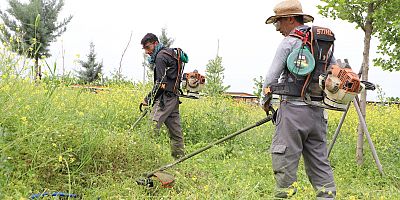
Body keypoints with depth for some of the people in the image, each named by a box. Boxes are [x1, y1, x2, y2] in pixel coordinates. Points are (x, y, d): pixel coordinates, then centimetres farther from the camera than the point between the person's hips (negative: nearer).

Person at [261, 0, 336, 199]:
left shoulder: (289, 42, -8)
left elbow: (271, 78, -7)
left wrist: (265, 102, 9)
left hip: (293, 109, -7)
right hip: (317, 112, 7)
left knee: (284, 160, -2)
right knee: (318, 160, 12)